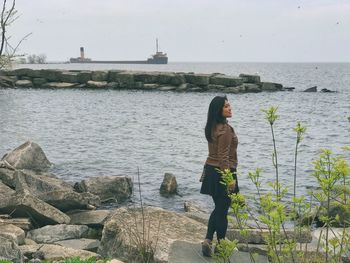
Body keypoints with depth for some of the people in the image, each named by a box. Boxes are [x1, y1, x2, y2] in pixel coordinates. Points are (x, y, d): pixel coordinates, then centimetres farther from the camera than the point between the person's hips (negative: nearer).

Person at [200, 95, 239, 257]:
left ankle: (208, 240, 11)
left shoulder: (212, 127, 9)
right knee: (222, 210, 3)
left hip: (210, 170, 9)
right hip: (222, 172, -9)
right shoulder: (225, 129, -18)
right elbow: (223, 157, -21)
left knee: (218, 208, 17)